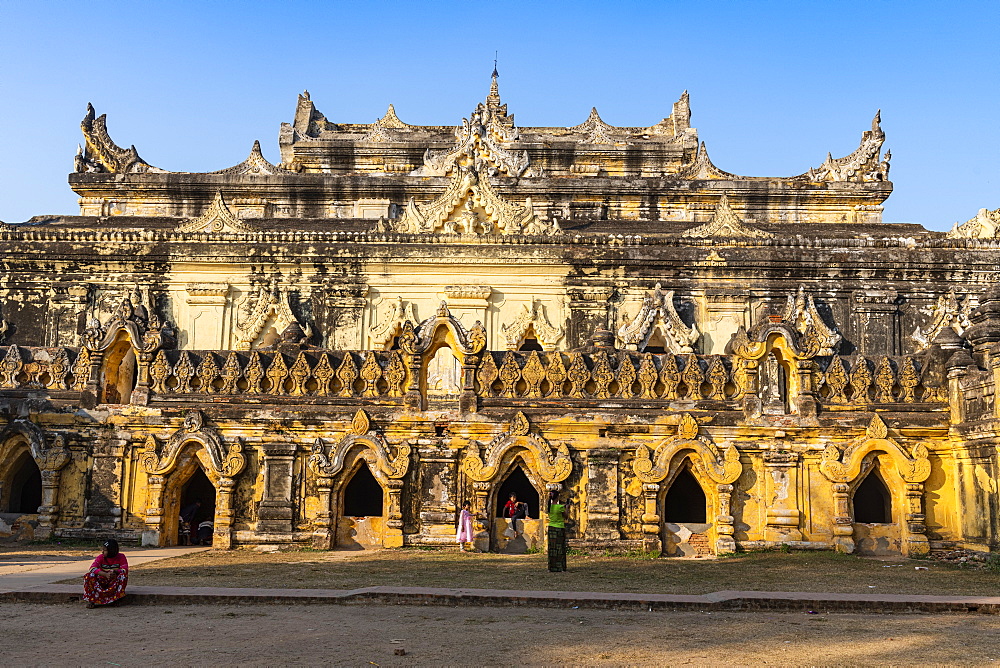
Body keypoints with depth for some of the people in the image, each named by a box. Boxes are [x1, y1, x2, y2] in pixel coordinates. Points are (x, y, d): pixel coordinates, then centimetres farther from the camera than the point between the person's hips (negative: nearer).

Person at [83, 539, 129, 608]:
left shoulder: (121, 557, -8)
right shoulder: (101, 557, -6)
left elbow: (125, 570, -17)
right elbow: (92, 568, -21)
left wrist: (115, 571, -37)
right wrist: (106, 574, -36)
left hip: (115, 582, -1)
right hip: (102, 581, 2)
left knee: (123, 576, -32)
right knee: (89, 576, -24)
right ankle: (92, 600, -24)